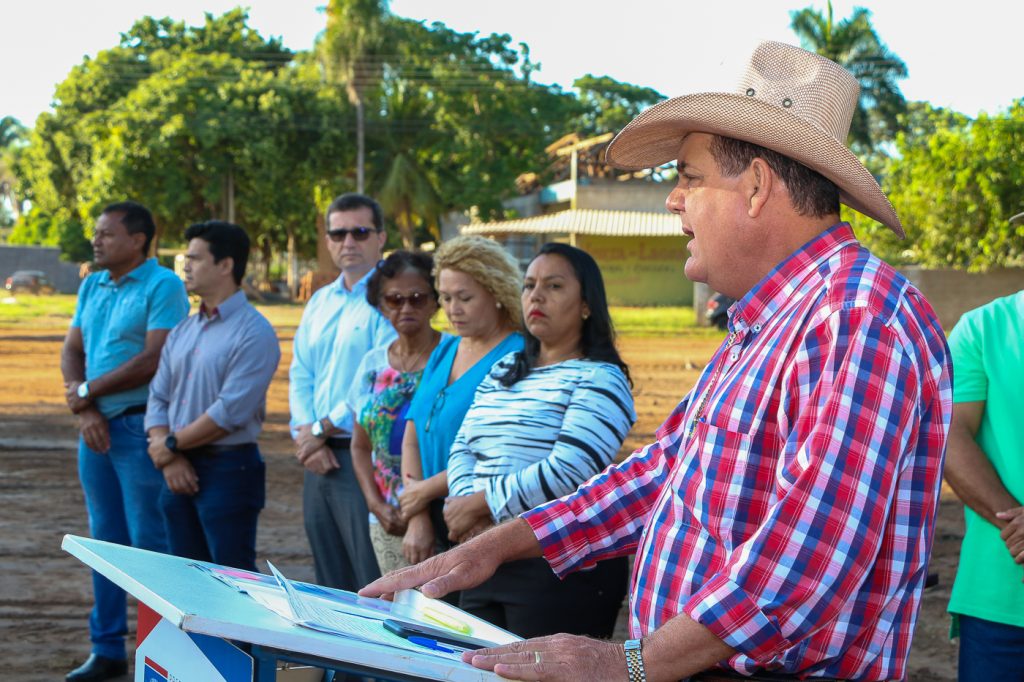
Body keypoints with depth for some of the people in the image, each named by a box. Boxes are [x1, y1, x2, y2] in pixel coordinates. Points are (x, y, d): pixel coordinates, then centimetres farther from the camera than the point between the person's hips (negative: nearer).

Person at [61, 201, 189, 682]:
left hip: (140, 425, -7)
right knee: (105, 539, 12)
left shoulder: (163, 286, -9)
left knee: (149, 542, -3)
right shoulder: (92, 286, 13)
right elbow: (72, 350, 11)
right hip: (96, 426, 7)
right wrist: (84, 408, -7)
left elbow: (154, 360, -17)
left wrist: (87, 391, -9)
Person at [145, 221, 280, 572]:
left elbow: (230, 412, -18)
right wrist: (169, 460, -7)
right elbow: (157, 399, 10)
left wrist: (170, 444, -9)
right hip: (180, 471, 7)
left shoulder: (253, 332, -10)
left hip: (228, 468, -7)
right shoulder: (182, 332, 14)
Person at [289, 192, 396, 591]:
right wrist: (307, 436, -2)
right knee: (330, 585, 14)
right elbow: (300, 376, 15)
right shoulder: (320, 302, 17)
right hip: (321, 459, 8)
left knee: (374, 587, -6)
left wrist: (322, 429, -10)